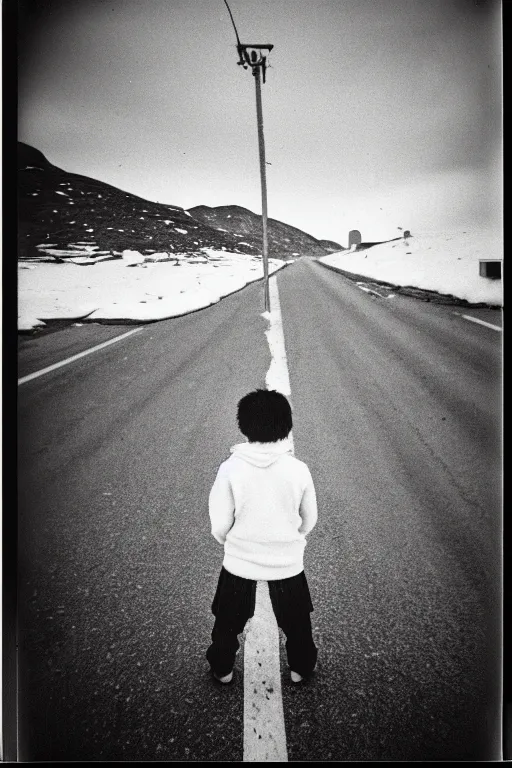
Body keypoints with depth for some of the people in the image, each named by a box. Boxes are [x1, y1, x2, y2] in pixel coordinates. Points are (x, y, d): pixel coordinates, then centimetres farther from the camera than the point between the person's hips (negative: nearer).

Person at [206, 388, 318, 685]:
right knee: (296, 621, 27)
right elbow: (310, 520, -2)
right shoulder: (298, 469, -16)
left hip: (239, 560, 0)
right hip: (287, 560, 1)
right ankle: (301, 668, 46)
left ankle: (222, 669, 45)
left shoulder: (230, 468, -19)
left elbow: (220, 525, -12)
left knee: (228, 620, 25)